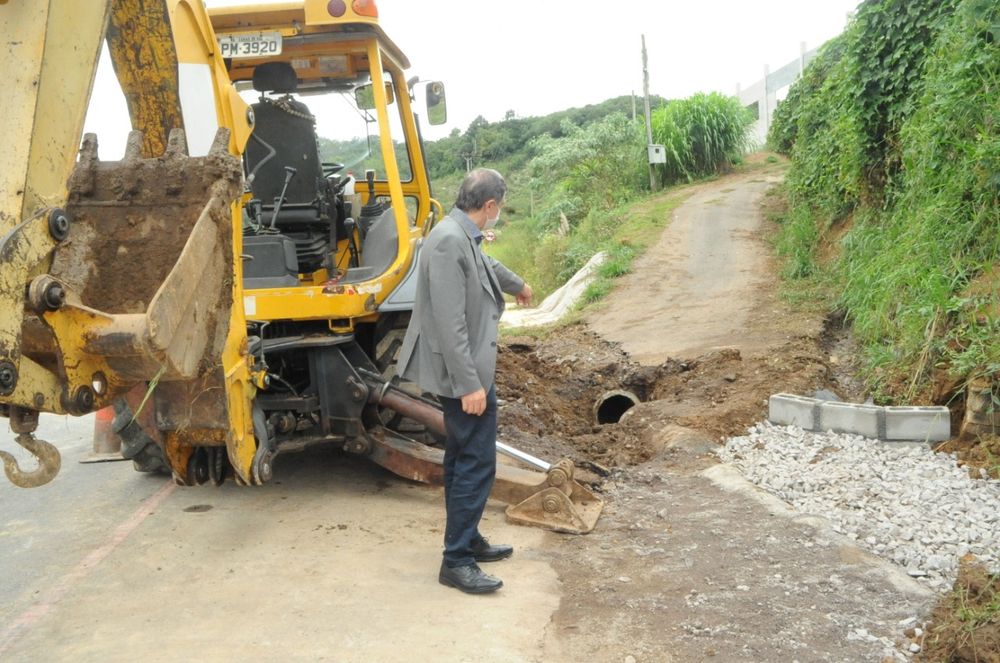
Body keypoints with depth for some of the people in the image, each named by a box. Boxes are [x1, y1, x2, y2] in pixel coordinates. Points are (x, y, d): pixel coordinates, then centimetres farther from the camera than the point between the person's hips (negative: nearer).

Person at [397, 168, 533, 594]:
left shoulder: (464, 237, 8)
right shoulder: (449, 241, -23)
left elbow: (486, 265, 34)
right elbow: (449, 323, -26)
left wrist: (517, 285, 53)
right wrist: (469, 383, -25)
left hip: (469, 369, 11)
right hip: (464, 374, -10)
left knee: (463, 459, 19)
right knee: (477, 463, -5)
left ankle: (466, 540, 32)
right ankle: (456, 562, 4)